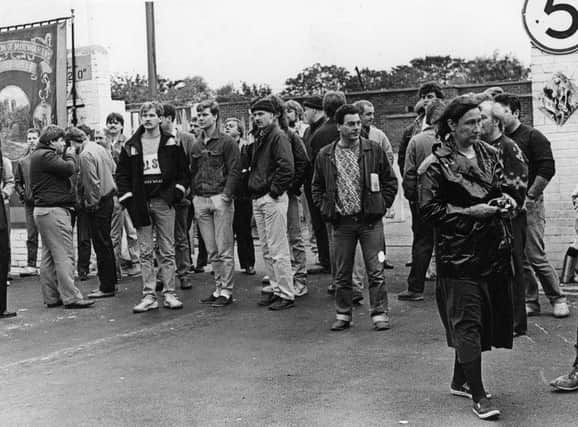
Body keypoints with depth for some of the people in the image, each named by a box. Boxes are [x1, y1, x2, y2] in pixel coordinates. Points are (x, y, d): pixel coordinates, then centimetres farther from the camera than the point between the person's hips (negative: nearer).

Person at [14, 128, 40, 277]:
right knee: (31, 235, 5)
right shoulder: (22, 162, 11)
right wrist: (23, 195, 3)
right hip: (30, 203, 3)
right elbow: (17, 182, 17)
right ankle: (31, 265, 9)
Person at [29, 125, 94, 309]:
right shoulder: (46, 155, -14)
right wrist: (70, 156, -3)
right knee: (64, 255, -10)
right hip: (54, 210, -11)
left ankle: (51, 296, 17)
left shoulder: (38, 155, 19)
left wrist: (65, 155, 8)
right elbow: (69, 169, -21)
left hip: (43, 210, 11)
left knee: (48, 256, 12)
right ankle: (70, 297, -10)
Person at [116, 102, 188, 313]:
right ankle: (149, 296, 6)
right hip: (140, 203, 1)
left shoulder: (171, 143, 5)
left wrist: (177, 191, -5)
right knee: (145, 253, 3)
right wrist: (126, 198, -1)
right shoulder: (131, 146, 8)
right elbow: (121, 174, 9)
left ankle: (169, 294, 6)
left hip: (164, 202, -1)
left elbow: (183, 170, 7)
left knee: (167, 252, 2)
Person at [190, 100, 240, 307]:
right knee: (211, 251, 8)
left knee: (224, 249, -4)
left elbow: (234, 171, -6)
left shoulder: (227, 142, -1)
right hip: (200, 200, 6)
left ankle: (226, 291, 0)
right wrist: (194, 196, 10)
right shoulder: (196, 145, 17)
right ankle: (218, 288, 15)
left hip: (220, 199, -6)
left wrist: (226, 195, -15)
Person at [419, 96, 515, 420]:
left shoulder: (489, 153, 10)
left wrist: (505, 198, 0)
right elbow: (429, 209, -10)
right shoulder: (436, 165, -8)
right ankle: (479, 396, 2)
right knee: (467, 322, -5)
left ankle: (460, 380, 30)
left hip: (494, 248, 7)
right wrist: (469, 212, -17)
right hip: (459, 254, -7)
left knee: (488, 317, 13)